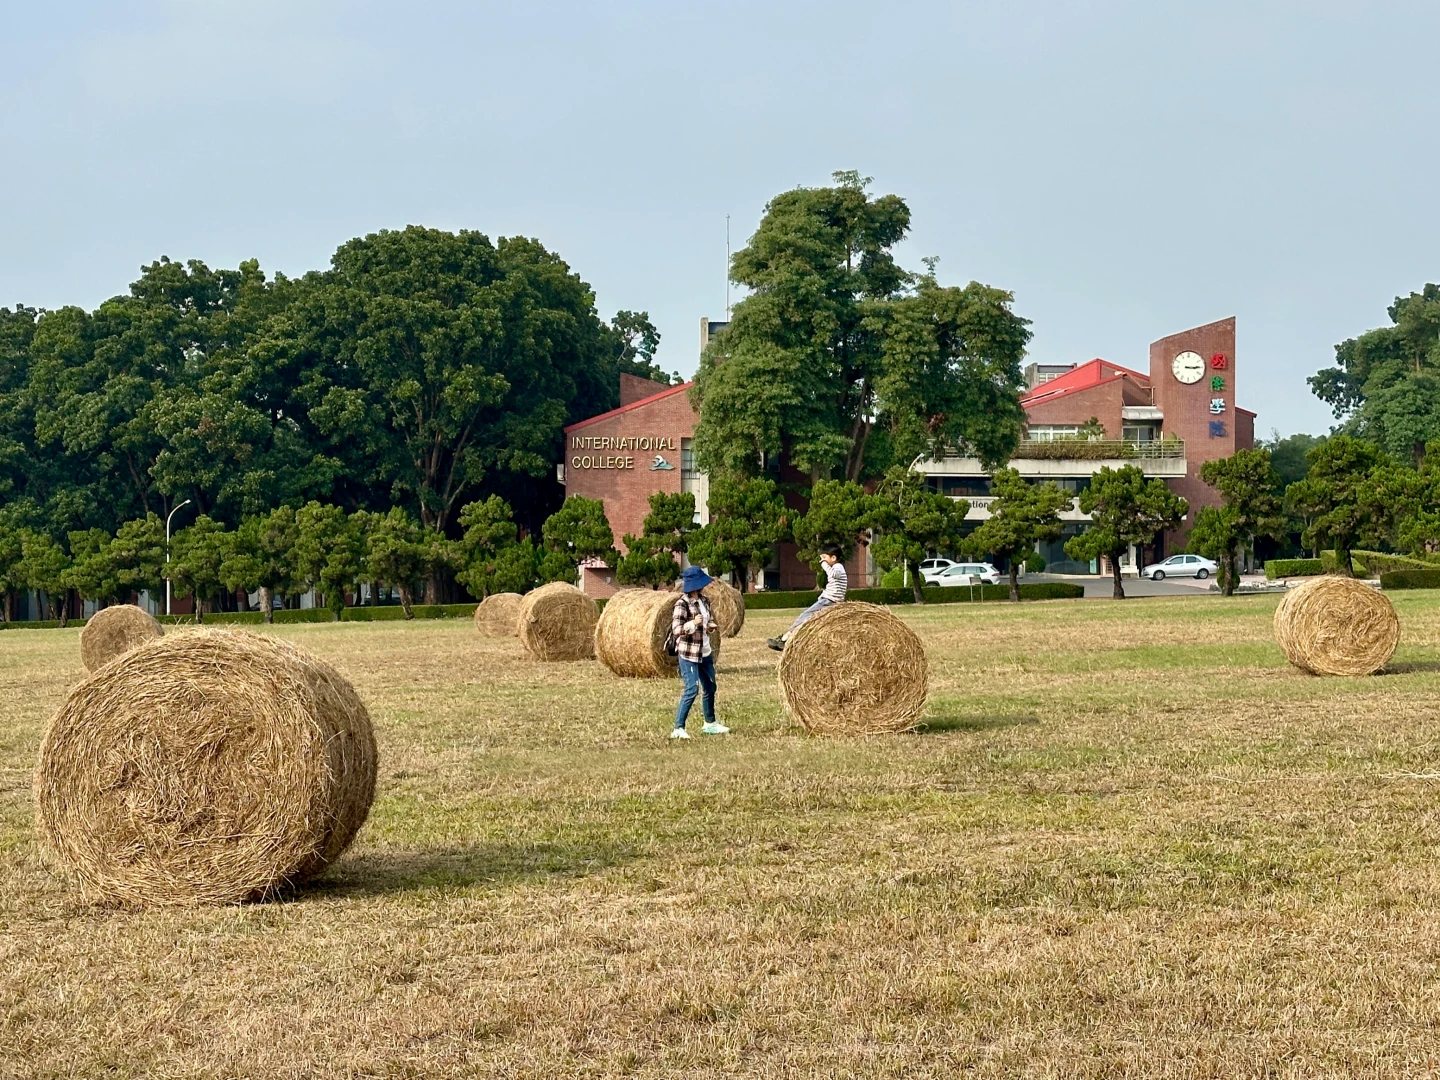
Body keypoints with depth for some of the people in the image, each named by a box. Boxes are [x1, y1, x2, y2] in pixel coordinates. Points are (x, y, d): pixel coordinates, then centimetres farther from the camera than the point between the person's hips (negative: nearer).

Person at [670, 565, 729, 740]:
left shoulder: (704, 601, 9)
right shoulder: (682, 604, -16)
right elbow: (676, 630, -20)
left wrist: (712, 626, 0)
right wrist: (693, 623, -35)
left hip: (706, 653, 8)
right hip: (689, 654, -8)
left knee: (709, 687, 17)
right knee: (692, 689, -15)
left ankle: (710, 723, 34)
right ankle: (678, 728, -12)